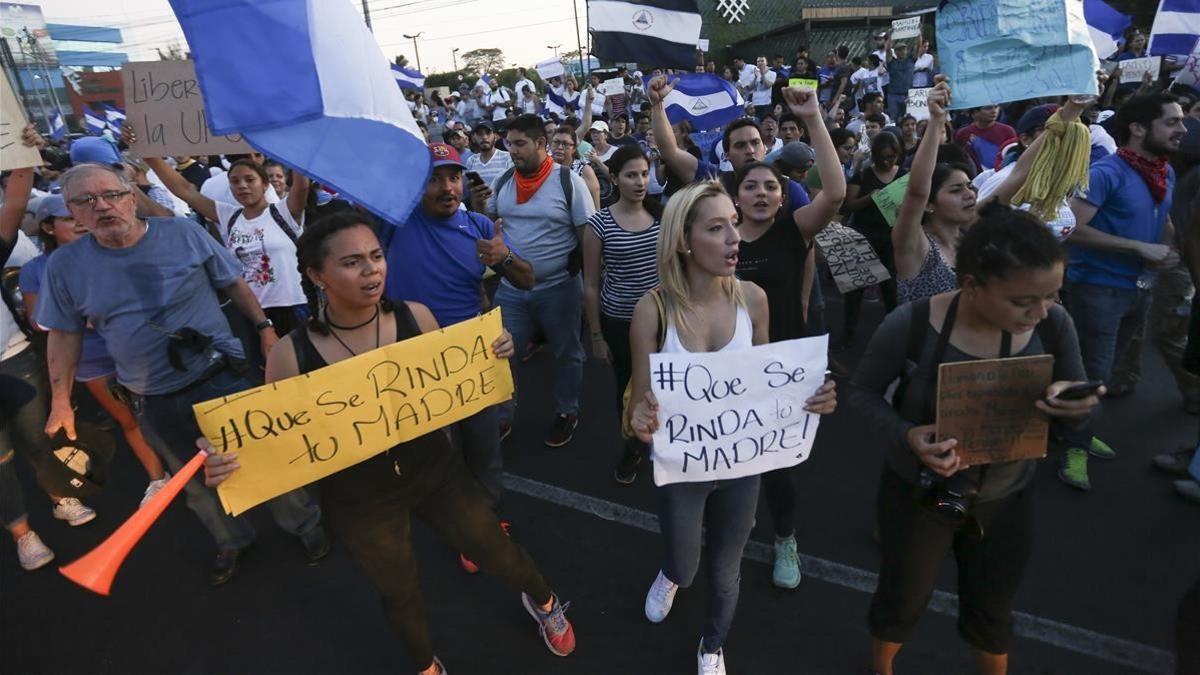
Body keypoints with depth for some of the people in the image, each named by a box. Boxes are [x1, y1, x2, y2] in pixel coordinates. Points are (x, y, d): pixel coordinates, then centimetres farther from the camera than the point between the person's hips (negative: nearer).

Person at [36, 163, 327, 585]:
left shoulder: (184, 234, -7)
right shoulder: (64, 265, -2)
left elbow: (234, 283, 2)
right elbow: (64, 334, 6)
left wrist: (264, 328, -5)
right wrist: (61, 401, 8)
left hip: (224, 376, -2)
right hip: (155, 402, 3)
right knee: (195, 482, 18)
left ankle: (305, 525, 31)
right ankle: (231, 541, 43)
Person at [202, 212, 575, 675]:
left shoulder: (416, 317, -16)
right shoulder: (291, 355, -21)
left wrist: (489, 355, -18)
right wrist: (225, 465, -30)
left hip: (435, 472, 2)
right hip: (359, 501, -1)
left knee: (498, 553, 19)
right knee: (399, 593, 23)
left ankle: (543, 602, 57)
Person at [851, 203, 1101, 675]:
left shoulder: (1053, 325, -16)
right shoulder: (911, 325, -27)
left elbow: (1077, 415, -4)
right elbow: (863, 391, -12)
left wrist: (1076, 406, -29)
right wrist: (906, 436, -31)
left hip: (1007, 499, 3)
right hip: (918, 494, -2)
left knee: (992, 611, 26)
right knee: (902, 600, 22)